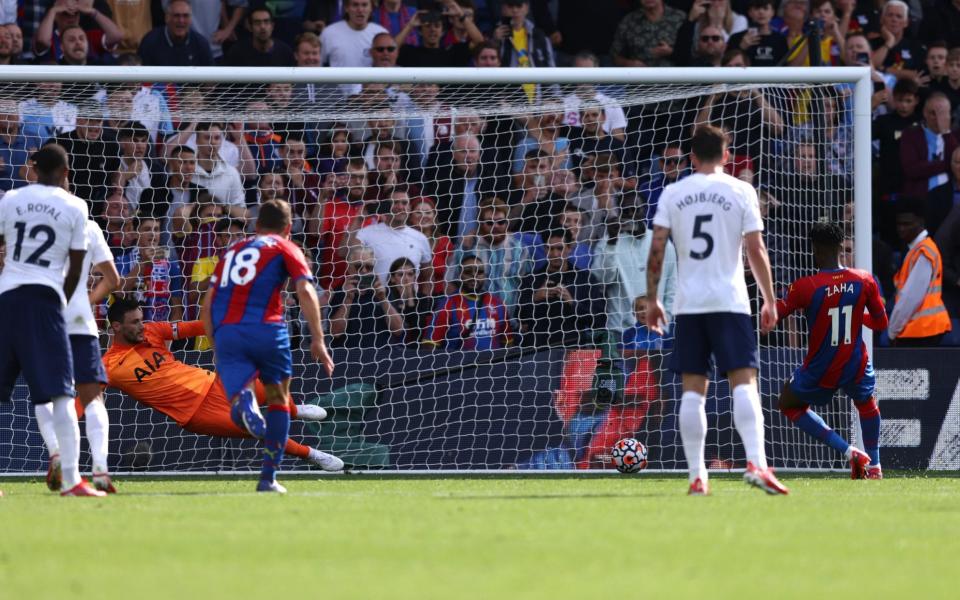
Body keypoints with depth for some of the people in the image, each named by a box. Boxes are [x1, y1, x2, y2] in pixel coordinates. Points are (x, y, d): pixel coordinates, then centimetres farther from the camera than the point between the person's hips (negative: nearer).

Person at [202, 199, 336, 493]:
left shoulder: (234, 250, 28)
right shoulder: (286, 249, 14)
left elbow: (207, 305, 24)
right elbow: (306, 292, -2)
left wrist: (218, 345, 29)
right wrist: (318, 339, -5)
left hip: (225, 331, 2)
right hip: (265, 326, -2)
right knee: (278, 398, 17)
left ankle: (243, 400, -44)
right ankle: (268, 478, 9)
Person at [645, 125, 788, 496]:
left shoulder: (673, 194, 8)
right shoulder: (740, 191, 2)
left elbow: (656, 250, 3)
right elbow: (756, 250, -2)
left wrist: (651, 299, 11)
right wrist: (770, 301, 5)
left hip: (687, 305, 2)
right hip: (730, 301, -2)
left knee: (693, 390, 4)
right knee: (744, 382, -7)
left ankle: (697, 476, 1)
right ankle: (756, 463, -24)